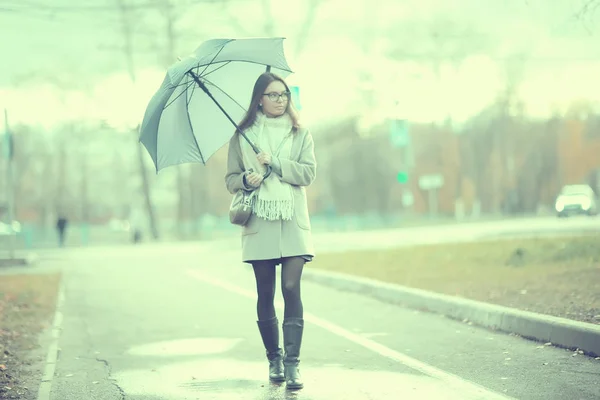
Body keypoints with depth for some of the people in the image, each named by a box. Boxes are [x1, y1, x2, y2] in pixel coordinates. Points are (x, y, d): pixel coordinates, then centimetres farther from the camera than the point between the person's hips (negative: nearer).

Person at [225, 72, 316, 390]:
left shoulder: (300, 134, 10)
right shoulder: (242, 135, 9)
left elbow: (308, 173, -2)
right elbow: (230, 179, 11)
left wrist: (275, 163, -13)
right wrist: (246, 179, -11)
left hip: (293, 223, -1)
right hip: (259, 223, 1)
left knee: (291, 288, -12)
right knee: (265, 294, 4)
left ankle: (292, 363, -11)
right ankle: (274, 358, 19)